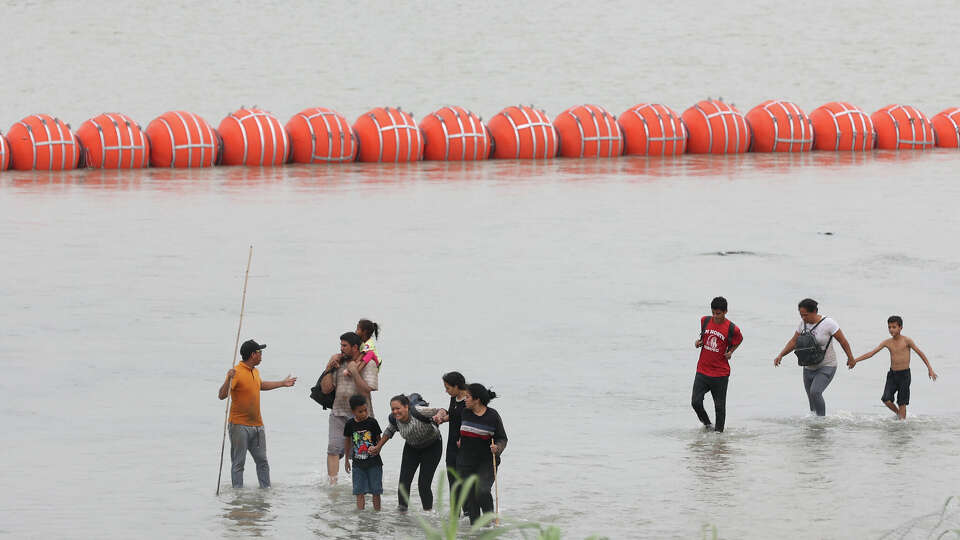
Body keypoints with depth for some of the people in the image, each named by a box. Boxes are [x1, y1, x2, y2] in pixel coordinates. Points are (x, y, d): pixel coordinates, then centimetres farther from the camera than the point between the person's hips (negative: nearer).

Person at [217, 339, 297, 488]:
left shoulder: (255, 372, 13)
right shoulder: (237, 372, -15)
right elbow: (222, 395, -23)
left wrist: (283, 383, 46)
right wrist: (229, 379, -40)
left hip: (257, 425, 8)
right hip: (240, 426, -8)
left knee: (262, 461, 10)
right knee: (238, 463, -3)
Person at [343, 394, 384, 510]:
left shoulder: (372, 422, -7)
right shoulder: (350, 424, -3)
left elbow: (379, 439, 2)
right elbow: (347, 441, 12)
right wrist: (347, 459, 18)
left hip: (374, 462, -1)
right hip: (358, 464, 1)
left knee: (376, 491, 3)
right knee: (359, 492, 1)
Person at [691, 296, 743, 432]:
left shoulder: (732, 329, -9)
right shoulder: (705, 321, 3)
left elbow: (738, 340, 10)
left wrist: (730, 352, -5)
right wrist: (698, 342, 3)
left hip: (720, 374, -3)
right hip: (702, 370, 3)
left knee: (719, 407, 4)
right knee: (696, 402, -6)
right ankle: (707, 425, 17)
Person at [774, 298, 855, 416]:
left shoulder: (828, 323, -17)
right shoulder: (803, 323, 2)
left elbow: (843, 341, -7)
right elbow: (794, 342, 10)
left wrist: (850, 358, 2)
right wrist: (780, 355, -2)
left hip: (826, 367, -6)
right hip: (809, 368, 6)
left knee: (815, 392, -26)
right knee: (813, 402, 8)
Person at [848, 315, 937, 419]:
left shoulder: (906, 341, -7)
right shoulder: (887, 342, 3)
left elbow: (920, 353, -4)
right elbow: (871, 353, 0)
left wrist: (930, 369, -8)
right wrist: (855, 360, -8)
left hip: (904, 375, -3)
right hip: (892, 374, 3)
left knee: (902, 403, -2)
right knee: (886, 400, -9)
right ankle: (898, 413, 17)